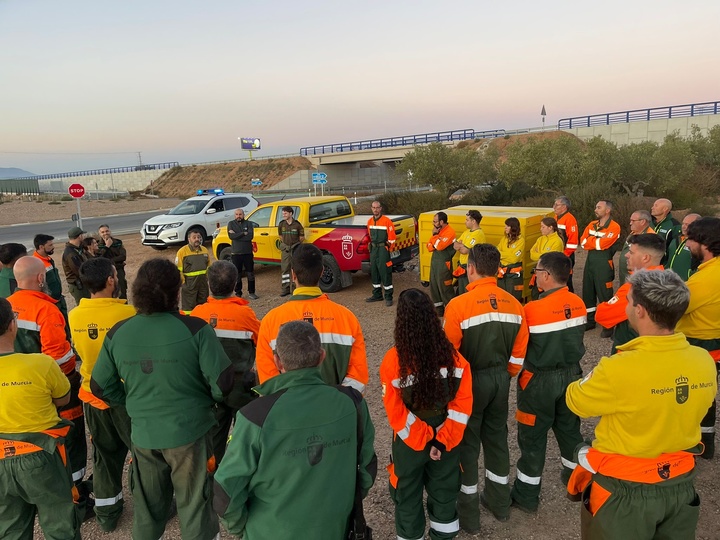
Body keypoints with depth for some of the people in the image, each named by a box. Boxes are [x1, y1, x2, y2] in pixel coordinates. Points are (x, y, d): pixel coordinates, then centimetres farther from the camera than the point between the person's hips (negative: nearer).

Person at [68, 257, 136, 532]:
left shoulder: (74, 316, -6)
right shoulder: (127, 313, -24)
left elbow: (80, 351, 9)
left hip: (93, 395, 5)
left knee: (104, 454, 20)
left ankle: (106, 513, 34)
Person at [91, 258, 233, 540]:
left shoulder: (118, 333, -7)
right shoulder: (194, 329, -19)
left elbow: (100, 386, 2)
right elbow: (222, 381, -19)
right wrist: (208, 399, 2)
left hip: (143, 434, 4)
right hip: (189, 432, -3)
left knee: (147, 507, 24)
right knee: (195, 505, 15)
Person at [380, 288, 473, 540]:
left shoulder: (393, 361, -23)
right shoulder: (452, 355, -15)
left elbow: (396, 412, -20)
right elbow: (463, 403, -13)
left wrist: (421, 438, -11)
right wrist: (443, 440, -10)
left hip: (409, 442, -2)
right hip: (446, 439, 3)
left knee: (408, 495, 20)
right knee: (444, 490, 25)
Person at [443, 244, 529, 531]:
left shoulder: (459, 305, -20)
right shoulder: (514, 304, -3)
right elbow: (519, 352, 4)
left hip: (470, 380, -5)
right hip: (500, 379, 5)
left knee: (466, 442, 10)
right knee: (497, 437, 21)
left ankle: (468, 511, 22)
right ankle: (499, 501, 36)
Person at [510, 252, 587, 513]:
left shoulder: (533, 309, -24)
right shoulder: (578, 304, -6)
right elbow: (571, 337, 7)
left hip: (540, 380, -6)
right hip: (571, 373, 6)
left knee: (533, 436, 7)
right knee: (569, 427, 24)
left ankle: (526, 494, 19)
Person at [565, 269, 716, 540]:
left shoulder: (620, 369, -31)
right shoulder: (704, 362, -12)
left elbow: (575, 401, -13)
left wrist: (599, 376, 4)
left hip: (625, 489, -5)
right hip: (681, 484, 5)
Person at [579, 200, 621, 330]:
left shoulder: (614, 227, -12)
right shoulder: (591, 225, 11)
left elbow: (603, 244, -22)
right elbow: (583, 242, 1)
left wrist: (591, 240, -6)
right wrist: (598, 240, -12)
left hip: (603, 263, -7)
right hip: (590, 261, 7)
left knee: (604, 294, -3)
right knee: (588, 291, 14)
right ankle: (590, 320, 27)